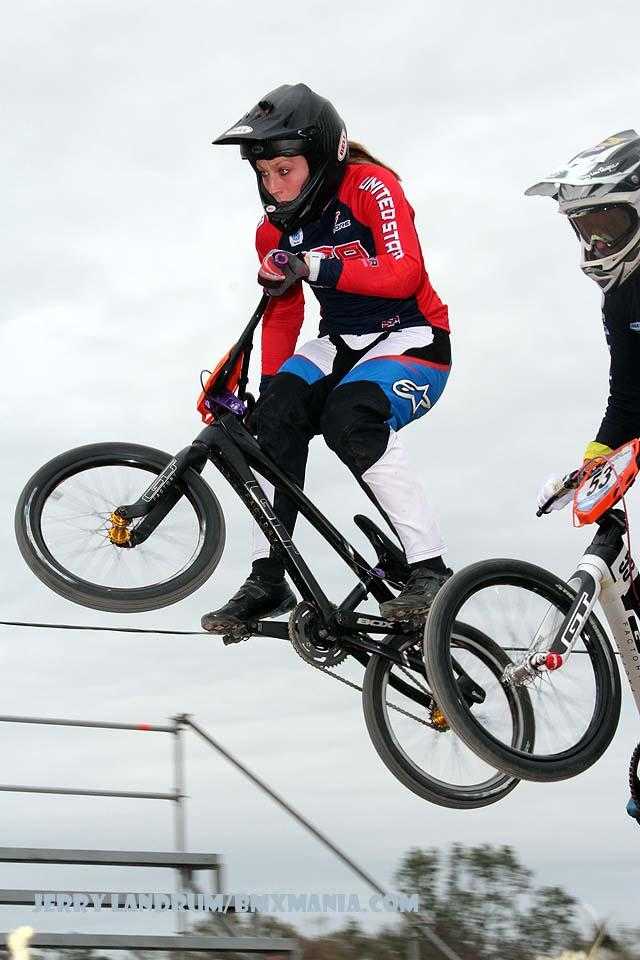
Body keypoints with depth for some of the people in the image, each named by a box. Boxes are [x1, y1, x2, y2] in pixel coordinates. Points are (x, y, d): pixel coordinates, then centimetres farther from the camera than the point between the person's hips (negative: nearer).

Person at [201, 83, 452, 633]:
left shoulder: (370, 188, -17)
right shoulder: (278, 226, 2)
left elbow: (405, 273, -29)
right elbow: (282, 312, 11)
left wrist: (315, 267, -37)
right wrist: (269, 385, 1)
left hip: (412, 339, -6)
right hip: (343, 344, 6)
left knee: (349, 418, -34)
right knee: (278, 412, -23)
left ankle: (429, 569, -28)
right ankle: (268, 581, -17)